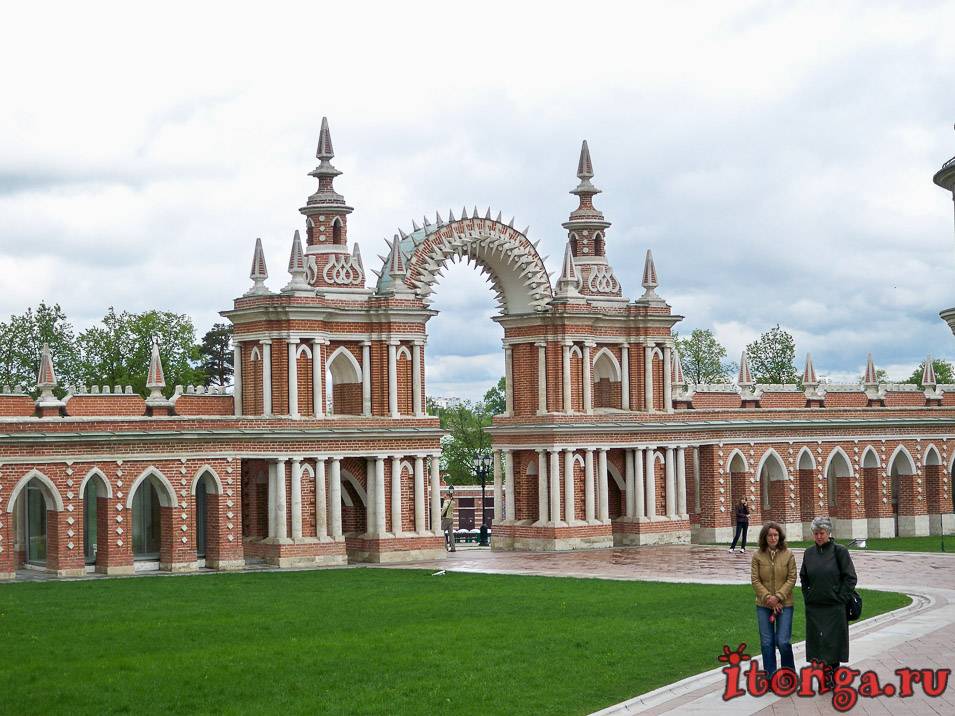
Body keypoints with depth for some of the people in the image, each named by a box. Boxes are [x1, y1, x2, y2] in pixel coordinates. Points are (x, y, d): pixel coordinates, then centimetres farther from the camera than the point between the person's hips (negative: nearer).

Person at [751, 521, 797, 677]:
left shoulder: (788, 555, -2)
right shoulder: (758, 556, -1)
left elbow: (792, 579, -4)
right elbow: (755, 580, -3)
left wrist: (778, 597, -13)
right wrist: (768, 598, -12)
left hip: (784, 604, -1)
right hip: (764, 605, 2)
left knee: (783, 642, -6)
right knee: (767, 642, 6)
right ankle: (770, 677, 16)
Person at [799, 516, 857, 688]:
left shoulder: (839, 551, -6)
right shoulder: (809, 553, 8)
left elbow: (850, 578, -5)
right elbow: (803, 578, 20)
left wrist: (840, 597, -8)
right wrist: (807, 596, 10)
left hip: (834, 607, -4)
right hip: (813, 607, 4)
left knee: (833, 641, -2)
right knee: (817, 640, 5)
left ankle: (833, 677, 5)